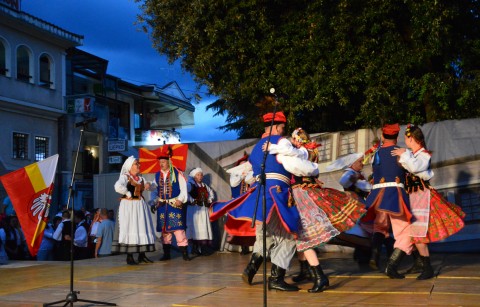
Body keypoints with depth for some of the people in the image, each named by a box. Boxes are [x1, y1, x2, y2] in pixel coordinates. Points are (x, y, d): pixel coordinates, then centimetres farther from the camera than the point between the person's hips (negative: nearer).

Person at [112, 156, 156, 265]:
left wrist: (149, 185, 2)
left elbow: (153, 186, 24)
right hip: (129, 206, -7)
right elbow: (118, 186, -28)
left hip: (140, 206, 7)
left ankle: (142, 255, 15)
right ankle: (129, 257, -2)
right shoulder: (125, 177, -7)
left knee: (142, 229, 7)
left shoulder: (141, 178, 14)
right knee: (130, 228, -7)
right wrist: (128, 194, -18)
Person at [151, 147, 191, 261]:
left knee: (178, 229, -9)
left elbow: (183, 189, -4)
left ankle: (184, 253, -4)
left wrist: (180, 200, -16)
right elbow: (154, 191, 16)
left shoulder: (177, 173, -3)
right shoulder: (157, 175, 11)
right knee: (164, 230, 8)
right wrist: (154, 201, 3)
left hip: (175, 205, -5)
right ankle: (166, 254, 16)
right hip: (162, 207, 5)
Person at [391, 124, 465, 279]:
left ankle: (427, 268, -1)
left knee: (417, 232, -10)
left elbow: (414, 167, -31)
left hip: (421, 196, -8)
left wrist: (404, 154, -21)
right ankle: (418, 263, 27)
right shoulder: (411, 154, 7)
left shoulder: (425, 155, -15)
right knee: (409, 231, 14)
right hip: (410, 195, 8)